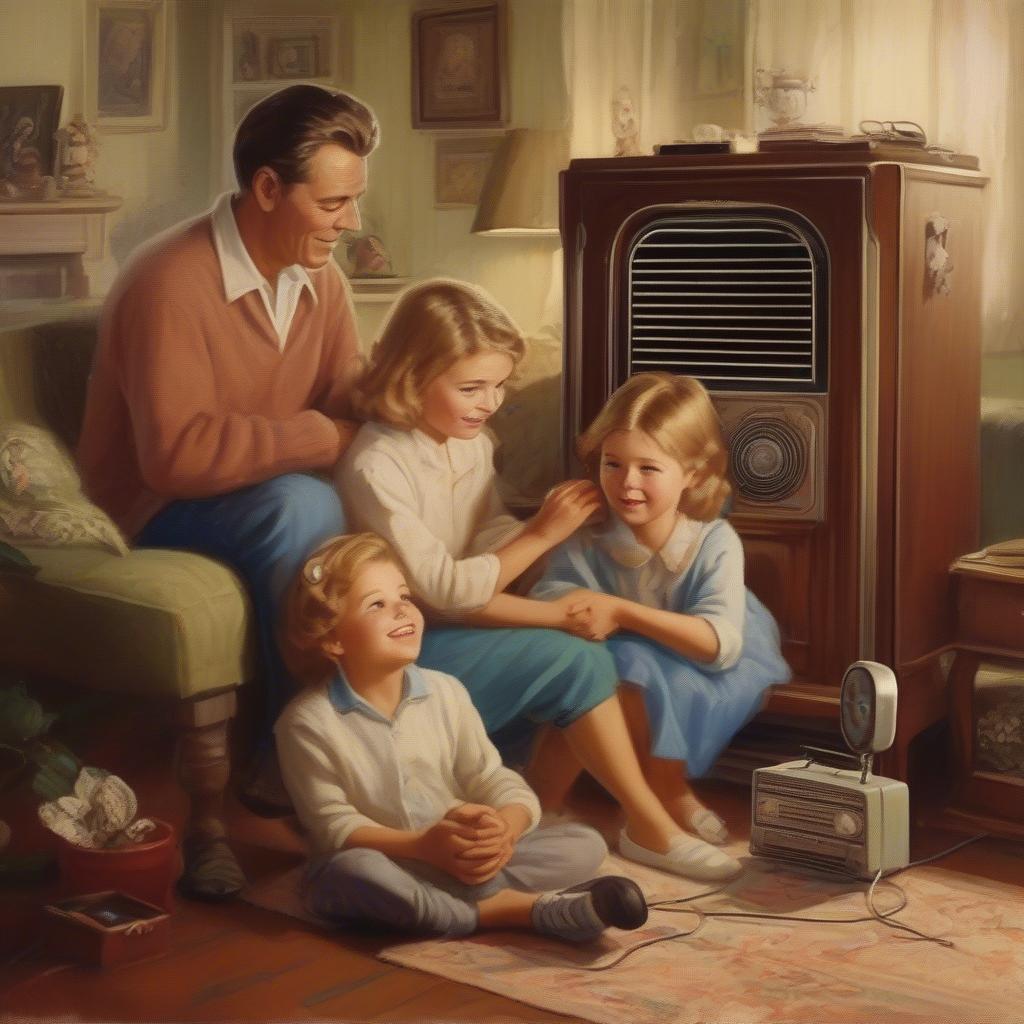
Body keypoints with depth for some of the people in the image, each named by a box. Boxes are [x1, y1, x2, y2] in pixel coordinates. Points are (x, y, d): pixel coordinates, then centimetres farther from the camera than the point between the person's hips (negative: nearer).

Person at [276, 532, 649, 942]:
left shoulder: (446, 692, 0)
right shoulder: (308, 722, -11)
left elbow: (495, 782, 0)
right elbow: (333, 825, -13)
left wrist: (506, 827, -25)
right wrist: (422, 846, -28)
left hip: (462, 858, 4)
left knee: (585, 843, -9)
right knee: (354, 873, -40)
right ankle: (523, 910, -31)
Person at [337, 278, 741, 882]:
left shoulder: (473, 446, 7)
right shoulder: (377, 466, -18)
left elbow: (489, 557, 2)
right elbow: (442, 589, -20)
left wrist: (553, 614, -17)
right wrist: (543, 534, -19)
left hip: (459, 630, 8)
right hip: (411, 651, -8)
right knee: (579, 663, -19)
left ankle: (539, 801, -2)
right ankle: (649, 826, -9)